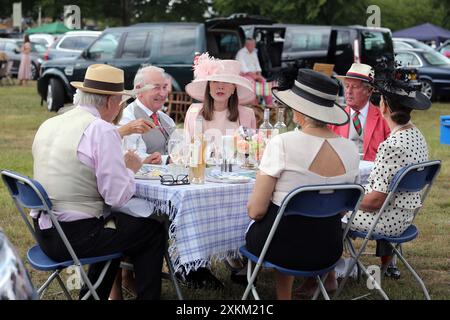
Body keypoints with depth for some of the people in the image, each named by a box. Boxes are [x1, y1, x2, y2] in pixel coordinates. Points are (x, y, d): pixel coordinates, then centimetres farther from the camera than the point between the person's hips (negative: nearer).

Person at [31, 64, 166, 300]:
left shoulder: (49, 125, 8)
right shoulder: (102, 130, -15)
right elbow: (118, 196, -18)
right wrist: (130, 169, 2)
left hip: (44, 232, 8)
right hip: (75, 236, -8)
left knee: (121, 222, 31)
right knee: (154, 231, 10)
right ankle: (147, 296, 19)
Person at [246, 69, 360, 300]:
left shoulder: (282, 144, -21)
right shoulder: (350, 149, -6)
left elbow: (256, 211, -16)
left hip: (281, 245, -4)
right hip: (329, 251, 4)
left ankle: (284, 294, 31)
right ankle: (327, 275, 42)